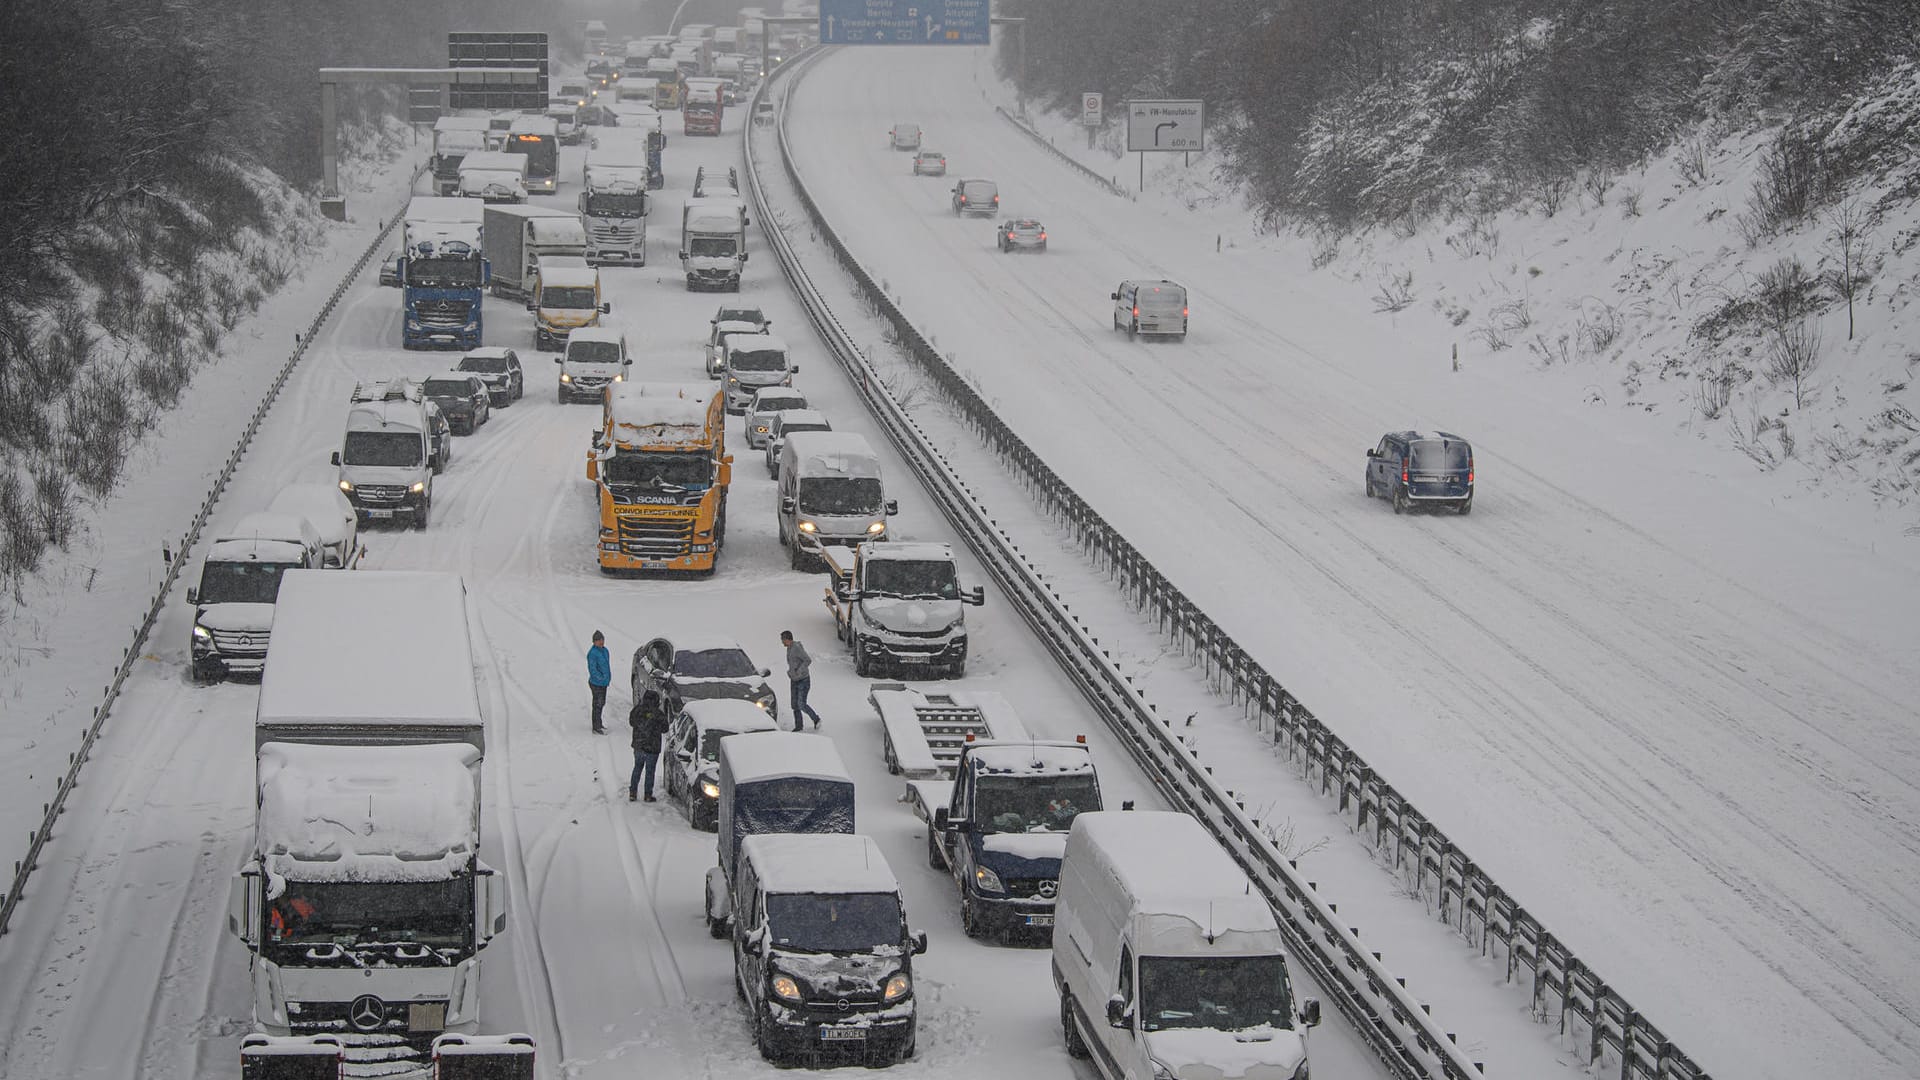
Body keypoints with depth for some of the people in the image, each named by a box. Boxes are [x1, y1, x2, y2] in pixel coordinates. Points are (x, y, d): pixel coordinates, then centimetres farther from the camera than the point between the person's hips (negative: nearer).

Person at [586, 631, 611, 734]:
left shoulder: (605, 650, 6)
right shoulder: (592, 653, -21)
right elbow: (592, 669, -23)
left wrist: (608, 678, 11)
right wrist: (602, 678, -17)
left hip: (604, 683, 8)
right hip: (596, 683, -8)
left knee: (602, 703, 20)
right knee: (597, 705, -1)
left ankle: (598, 723, 35)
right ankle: (596, 728, 7)